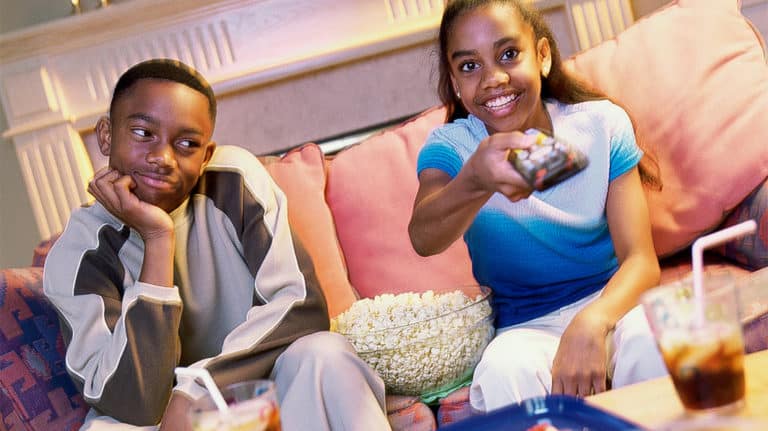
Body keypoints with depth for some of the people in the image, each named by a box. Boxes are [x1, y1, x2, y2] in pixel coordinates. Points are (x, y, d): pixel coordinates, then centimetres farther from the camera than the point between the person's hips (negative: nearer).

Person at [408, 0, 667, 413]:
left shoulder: (602, 123, -4)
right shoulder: (450, 146, -5)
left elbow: (641, 259, -10)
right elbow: (423, 239, -28)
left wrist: (591, 323, -32)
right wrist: (475, 181, -51)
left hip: (610, 302, 1)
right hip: (526, 328, 0)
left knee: (650, 336, -33)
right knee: (503, 373, -34)